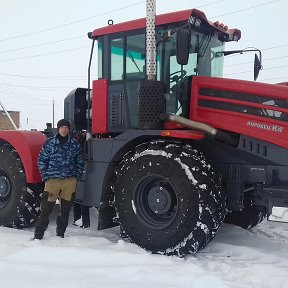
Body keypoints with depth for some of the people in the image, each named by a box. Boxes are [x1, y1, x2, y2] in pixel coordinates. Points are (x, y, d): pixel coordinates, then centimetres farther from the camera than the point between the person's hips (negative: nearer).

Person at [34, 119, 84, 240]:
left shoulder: (75, 144, 7)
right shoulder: (49, 143, 2)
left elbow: (80, 162, 13)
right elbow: (41, 161, 5)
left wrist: (77, 177, 4)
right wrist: (46, 177, -3)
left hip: (70, 181, 2)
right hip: (52, 180, -2)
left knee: (65, 210, 9)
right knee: (46, 209, -3)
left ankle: (60, 234, 24)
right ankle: (38, 235, 8)